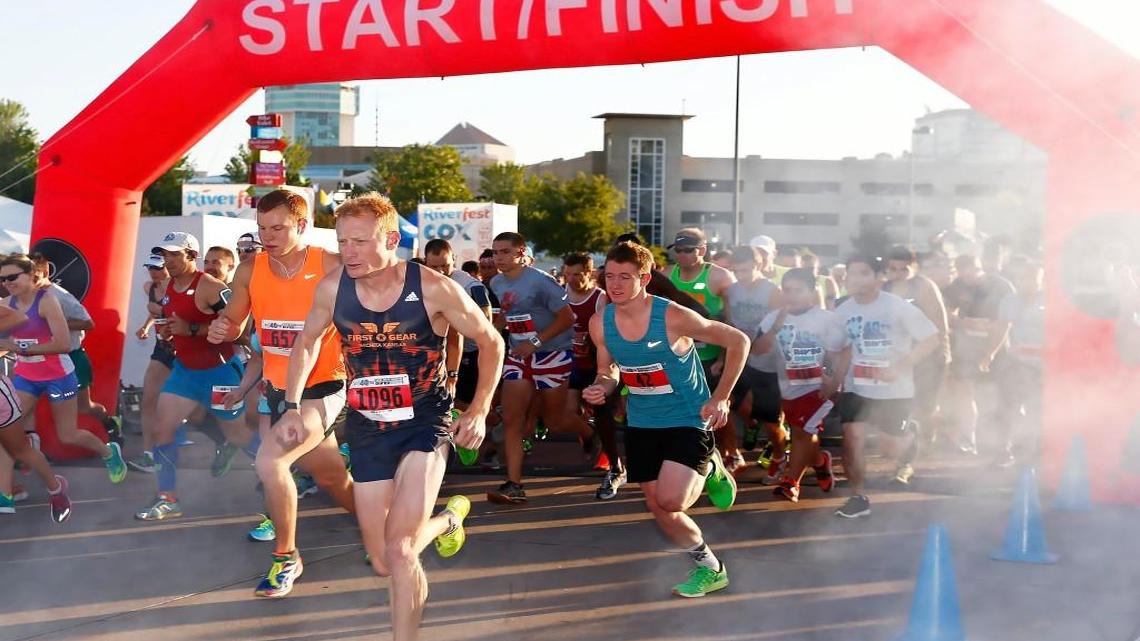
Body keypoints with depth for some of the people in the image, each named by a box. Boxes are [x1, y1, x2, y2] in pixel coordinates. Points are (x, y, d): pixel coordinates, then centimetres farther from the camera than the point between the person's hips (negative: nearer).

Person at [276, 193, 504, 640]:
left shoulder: (433, 289, -19)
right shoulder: (333, 287, -10)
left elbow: (490, 342, -4)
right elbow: (306, 343, 10)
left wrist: (479, 411, -10)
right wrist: (292, 407, 0)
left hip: (425, 422, -4)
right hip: (367, 427, 4)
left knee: (399, 551, -21)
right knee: (384, 565, 9)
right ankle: (447, 517, 41)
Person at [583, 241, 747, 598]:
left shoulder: (673, 318, -22)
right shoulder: (600, 324, -7)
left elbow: (738, 341, -12)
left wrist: (720, 398, -14)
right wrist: (601, 387, -14)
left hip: (688, 420, -5)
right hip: (642, 424, 6)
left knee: (671, 501, -23)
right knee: (657, 507, 8)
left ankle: (709, 470, 11)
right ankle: (710, 570, 30)